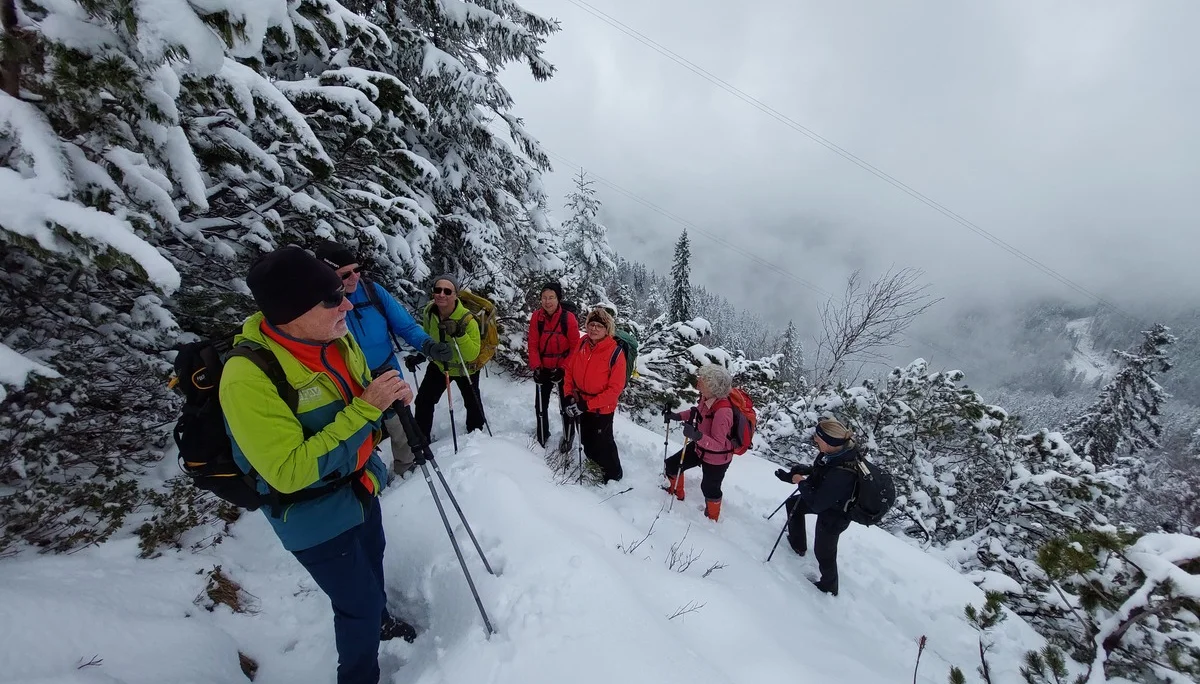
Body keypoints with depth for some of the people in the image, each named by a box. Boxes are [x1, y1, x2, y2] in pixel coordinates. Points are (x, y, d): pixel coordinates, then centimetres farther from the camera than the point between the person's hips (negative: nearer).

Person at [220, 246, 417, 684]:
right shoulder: (249, 376, -31)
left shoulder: (337, 340, -10)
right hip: (315, 515, -7)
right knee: (358, 602, 10)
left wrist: (391, 396, -16)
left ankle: (377, 620, 59)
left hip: (361, 485, 7)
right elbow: (290, 473, -32)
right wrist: (365, 407, -37)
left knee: (371, 561, 29)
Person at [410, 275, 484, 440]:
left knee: (472, 403, 15)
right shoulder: (429, 311, -18)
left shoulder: (467, 319, -33)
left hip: (465, 369, -3)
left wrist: (459, 333, -48)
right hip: (439, 365, 4)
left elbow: (472, 354, -36)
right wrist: (421, 355, 3)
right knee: (423, 400, 5)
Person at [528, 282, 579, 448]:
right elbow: (533, 345, -6)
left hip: (564, 370, -3)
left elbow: (575, 347, -12)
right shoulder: (536, 317, -9)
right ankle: (542, 436, 38)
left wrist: (563, 368, -16)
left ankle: (568, 437, 30)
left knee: (566, 405, 8)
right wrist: (536, 367, -14)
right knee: (541, 405, 16)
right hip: (543, 370, 3)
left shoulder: (569, 318, -17)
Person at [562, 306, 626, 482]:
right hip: (581, 405, 5)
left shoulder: (615, 354, -23)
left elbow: (615, 388, -22)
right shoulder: (582, 345, -8)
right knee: (587, 442, 24)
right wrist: (569, 395, -8)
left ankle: (614, 475, 36)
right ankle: (595, 468, 51)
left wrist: (588, 404, -23)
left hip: (602, 409, -5)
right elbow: (569, 370, 4)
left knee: (603, 444, 11)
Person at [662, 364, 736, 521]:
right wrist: (676, 416, -4)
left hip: (717, 457, -7)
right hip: (700, 447, 7)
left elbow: (718, 445, -33)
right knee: (671, 465, 17)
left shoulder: (723, 411, -39)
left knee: (710, 488, 18)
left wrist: (697, 436, -48)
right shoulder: (707, 397, -17)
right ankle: (676, 494, 47)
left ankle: (712, 518, 50)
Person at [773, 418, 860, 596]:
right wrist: (804, 470, -13)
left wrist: (801, 483, -21)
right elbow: (820, 469, 2)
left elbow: (817, 504, -32)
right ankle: (798, 545, 46)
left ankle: (829, 587, 43)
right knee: (793, 503, 25)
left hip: (834, 515, -8)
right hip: (826, 500, 8)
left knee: (824, 551, 14)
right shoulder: (842, 450, -20)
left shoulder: (840, 475, -44)